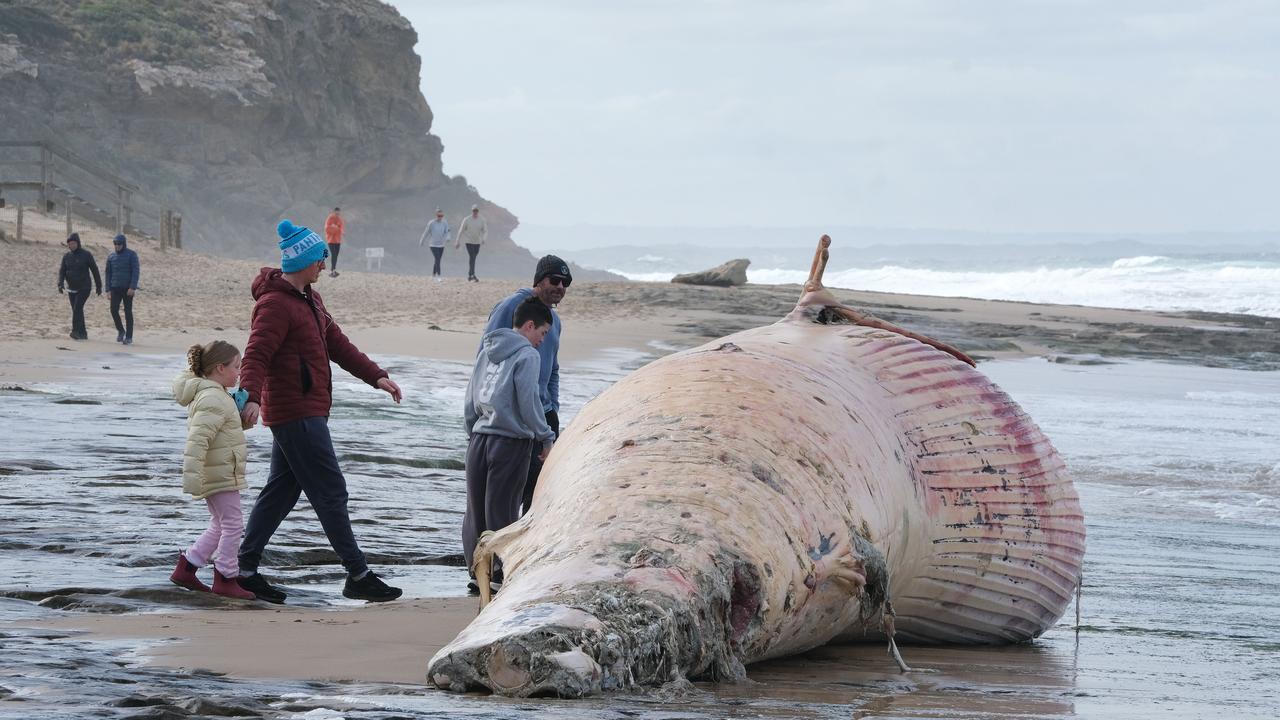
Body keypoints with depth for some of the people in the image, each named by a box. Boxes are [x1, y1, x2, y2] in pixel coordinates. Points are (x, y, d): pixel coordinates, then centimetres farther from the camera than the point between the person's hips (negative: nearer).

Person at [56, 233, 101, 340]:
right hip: (71, 289, 5)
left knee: (77, 308, -19)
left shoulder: (86, 255, -5)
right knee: (77, 311, 6)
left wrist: (99, 286, -2)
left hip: (84, 288, -5)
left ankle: (76, 331, -25)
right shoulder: (66, 256, 6)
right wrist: (60, 284, -17)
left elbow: (95, 270, -2)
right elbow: (62, 271, 0)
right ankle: (82, 333, 13)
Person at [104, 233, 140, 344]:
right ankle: (120, 331, 15)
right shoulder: (111, 257, 11)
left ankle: (129, 337, 4)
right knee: (114, 310, -8)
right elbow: (108, 273, 14)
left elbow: (135, 271, -9)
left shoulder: (131, 255, -2)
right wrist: (108, 289, 6)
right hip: (115, 288, 4)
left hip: (128, 288, -4)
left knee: (128, 312, -2)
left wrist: (133, 287, -18)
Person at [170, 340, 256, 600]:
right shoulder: (213, 399, -20)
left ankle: (185, 568, 21)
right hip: (220, 476, -11)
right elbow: (197, 440, -27)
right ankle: (226, 579, 3)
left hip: (218, 474, 11)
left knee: (219, 526, 18)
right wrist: (192, 476, -32)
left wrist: (237, 407, 8)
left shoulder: (214, 394, 14)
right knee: (232, 524, -4)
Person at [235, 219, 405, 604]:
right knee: (331, 493, -7)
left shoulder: (308, 298, 17)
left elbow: (337, 343, 23)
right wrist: (251, 396, -42)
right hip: (296, 415, -10)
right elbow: (256, 355, -27)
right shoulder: (275, 304, -16)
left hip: (308, 412, 10)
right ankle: (358, 576, -4)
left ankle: (245, 569, 16)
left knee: (280, 492, 12)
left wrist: (376, 376, 18)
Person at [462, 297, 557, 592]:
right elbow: (529, 402, -13)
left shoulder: (486, 352, 14)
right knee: (502, 512, -3)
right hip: (510, 442, -6)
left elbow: (470, 401, 16)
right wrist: (545, 438, -4)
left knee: (475, 510, 9)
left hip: (478, 439, 6)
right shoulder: (527, 354, -8)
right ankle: (500, 576, -1)